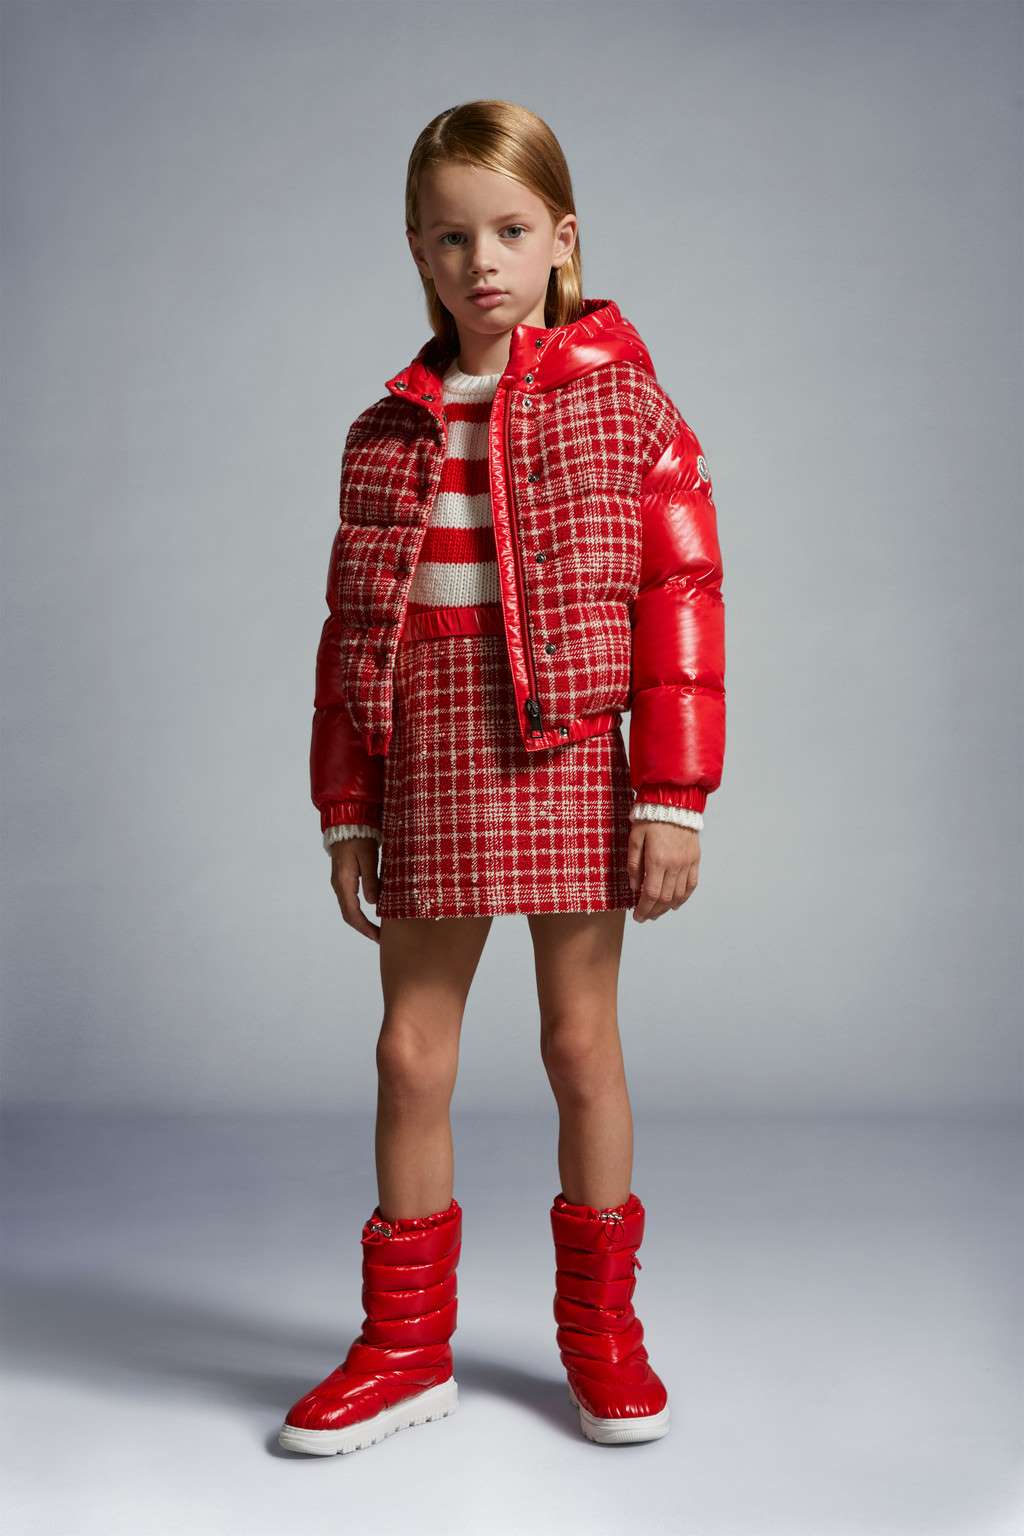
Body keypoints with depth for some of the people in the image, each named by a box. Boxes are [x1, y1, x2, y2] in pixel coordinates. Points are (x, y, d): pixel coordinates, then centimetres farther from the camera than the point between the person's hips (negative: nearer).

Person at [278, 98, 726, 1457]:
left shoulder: (626, 405, 0)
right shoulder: (390, 431, 9)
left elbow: (682, 601, -5)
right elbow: (351, 632, 10)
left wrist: (676, 797, -10)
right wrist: (347, 813, 8)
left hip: (571, 772, -3)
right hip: (424, 782, 3)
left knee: (583, 1041, 8)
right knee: (411, 1052, 7)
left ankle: (600, 1327, 26)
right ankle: (407, 1345, 22)